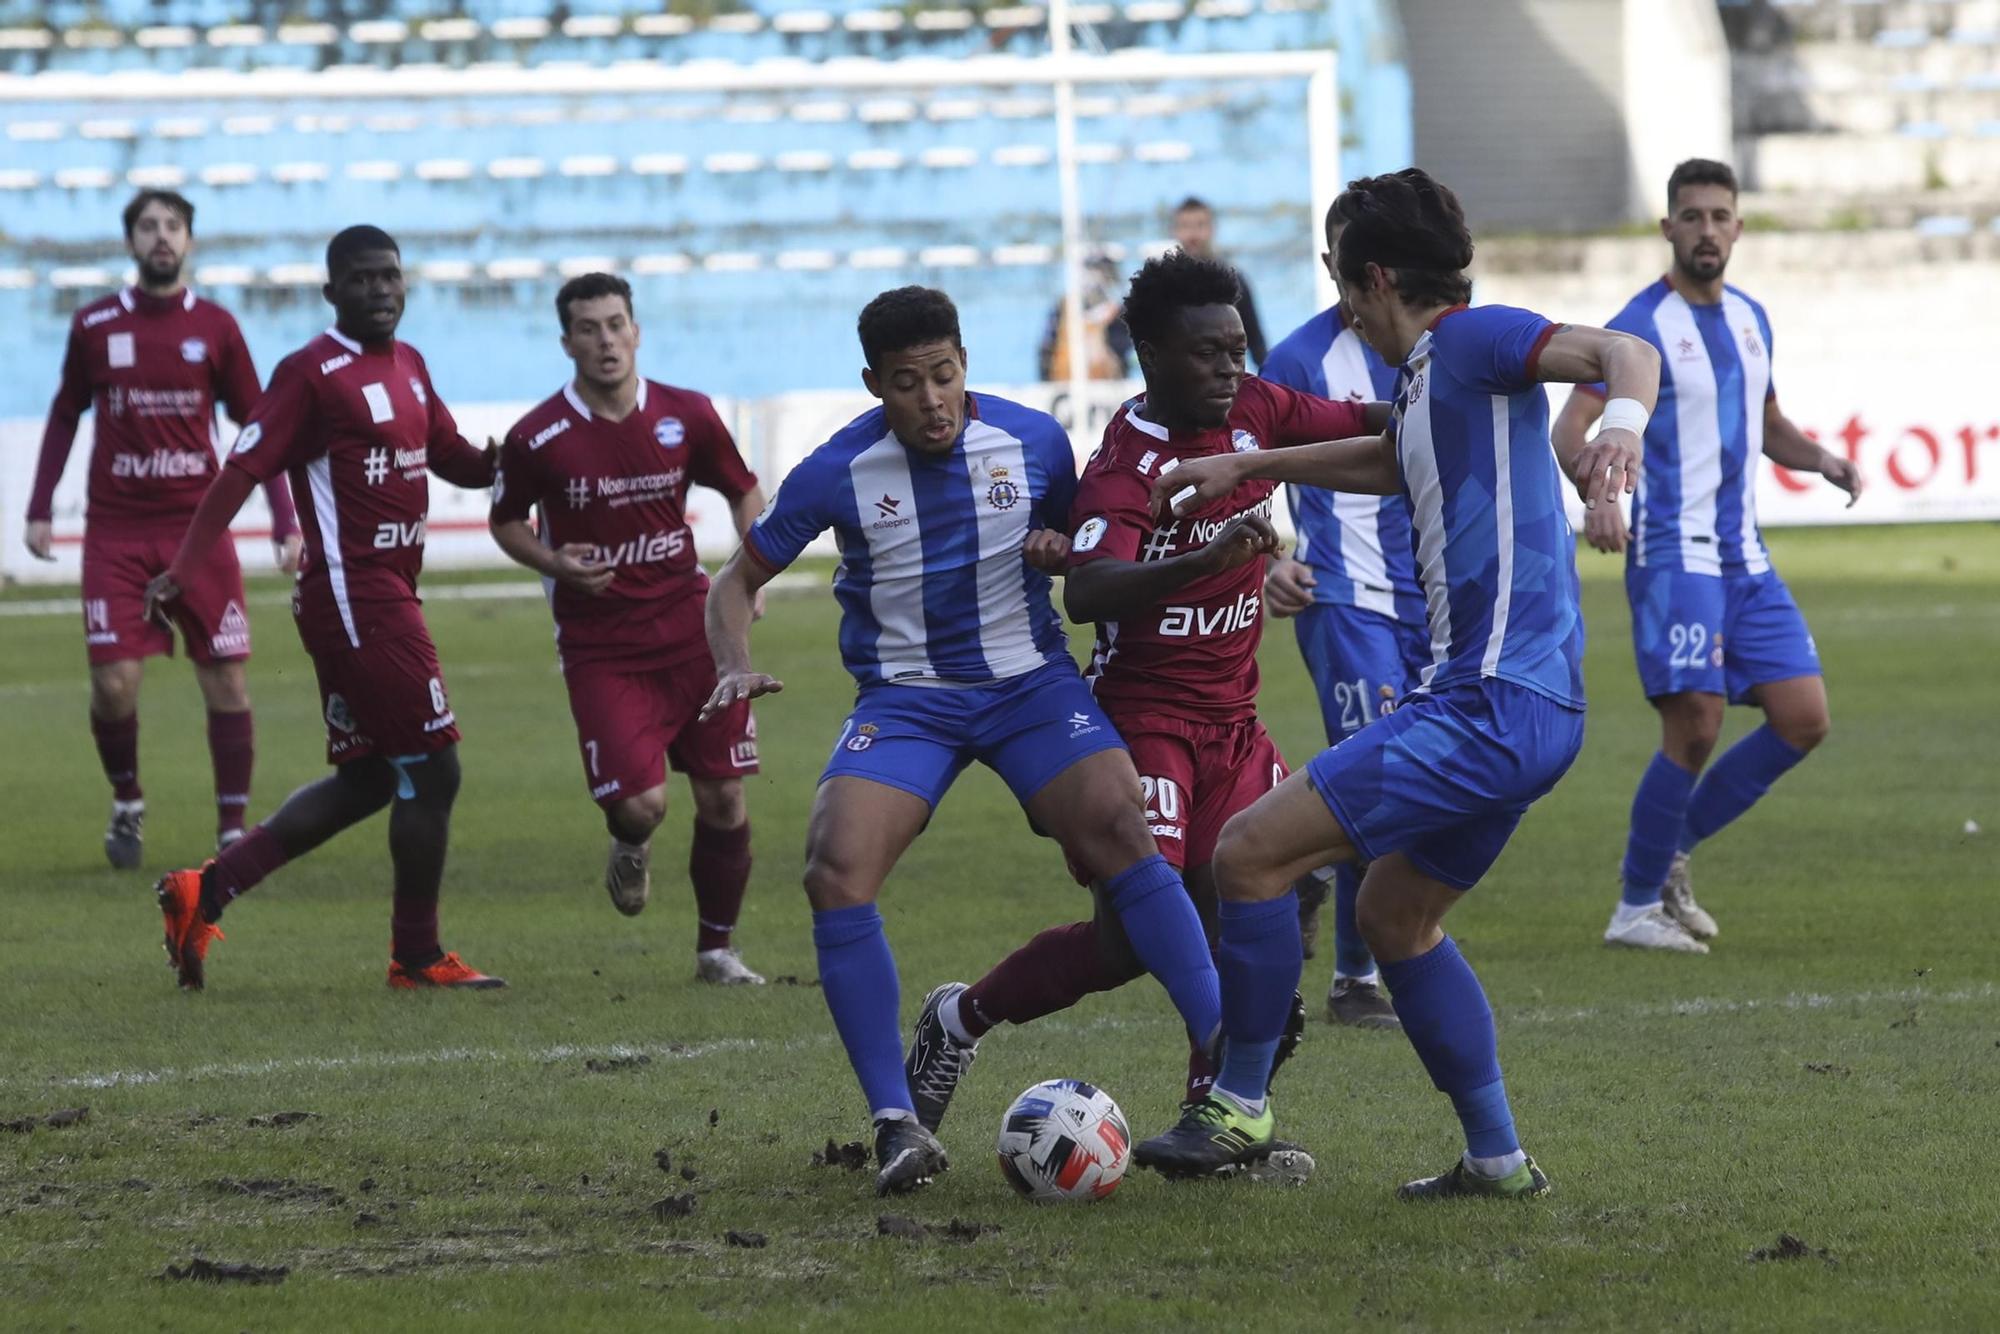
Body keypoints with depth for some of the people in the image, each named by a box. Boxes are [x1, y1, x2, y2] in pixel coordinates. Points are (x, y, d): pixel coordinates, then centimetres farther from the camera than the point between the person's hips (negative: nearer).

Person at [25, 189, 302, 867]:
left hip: (199, 530, 0)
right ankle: (127, 803, 17)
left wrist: (285, 523, 0)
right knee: (113, 680, -8)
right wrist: (40, 507, 8)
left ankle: (233, 829, 6)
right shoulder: (95, 326, 2)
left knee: (226, 679, -3)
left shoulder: (215, 327, 2)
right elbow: (64, 415, 14)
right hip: (116, 532, 0)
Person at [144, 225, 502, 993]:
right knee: (431, 769, -5)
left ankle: (205, 893, 18)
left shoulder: (407, 366, 14)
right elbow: (243, 471, -17)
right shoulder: (314, 374, -12)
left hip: (387, 597, 10)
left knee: (368, 780, 14)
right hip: (355, 597, -10)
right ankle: (417, 957, 6)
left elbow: (456, 461, 22)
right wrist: (181, 570, -26)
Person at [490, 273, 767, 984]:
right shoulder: (538, 439, -9)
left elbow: (743, 491, 15)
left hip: (691, 630, 3)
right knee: (641, 803, -15)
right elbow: (506, 520, 8)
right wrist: (554, 563, -12)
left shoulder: (686, 416, -1)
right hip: (599, 649, -3)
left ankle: (717, 946, 22)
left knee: (723, 798, 2)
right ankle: (630, 846, 24)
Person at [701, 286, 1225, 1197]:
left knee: (1120, 828, -24)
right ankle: (896, 1124, -16)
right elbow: (739, 581, 6)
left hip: (1029, 677, 0)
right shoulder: (837, 473, -6)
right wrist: (735, 669, -14)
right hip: (903, 699, 0)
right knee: (837, 872, -22)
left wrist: (1060, 550, -10)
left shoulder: (1034, 442, -3)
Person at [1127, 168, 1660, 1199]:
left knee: (1251, 850, -8)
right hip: (1500, 700, 10)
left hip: (1494, 706, -10)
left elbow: (1625, 353, -23)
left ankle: (1239, 1107, 1)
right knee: (1393, 916, 21)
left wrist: (1621, 422, -45)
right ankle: (1496, 1157, 21)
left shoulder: (1474, 339, -8)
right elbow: (1392, 464, 42)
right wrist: (1247, 467, 46)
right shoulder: (1427, 378, 19)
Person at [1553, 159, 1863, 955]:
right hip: (1673, 554, -7)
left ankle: (1671, 851, 16)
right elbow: (1571, 431, -17)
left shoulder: (1749, 320, 14)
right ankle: (1636, 908, 0)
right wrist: (1598, 497, -37)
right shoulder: (1641, 327, -9)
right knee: (1695, 729, -13)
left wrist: (1818, 458, 6)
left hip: (1743, 559, 7)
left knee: (1804, 719, 1)